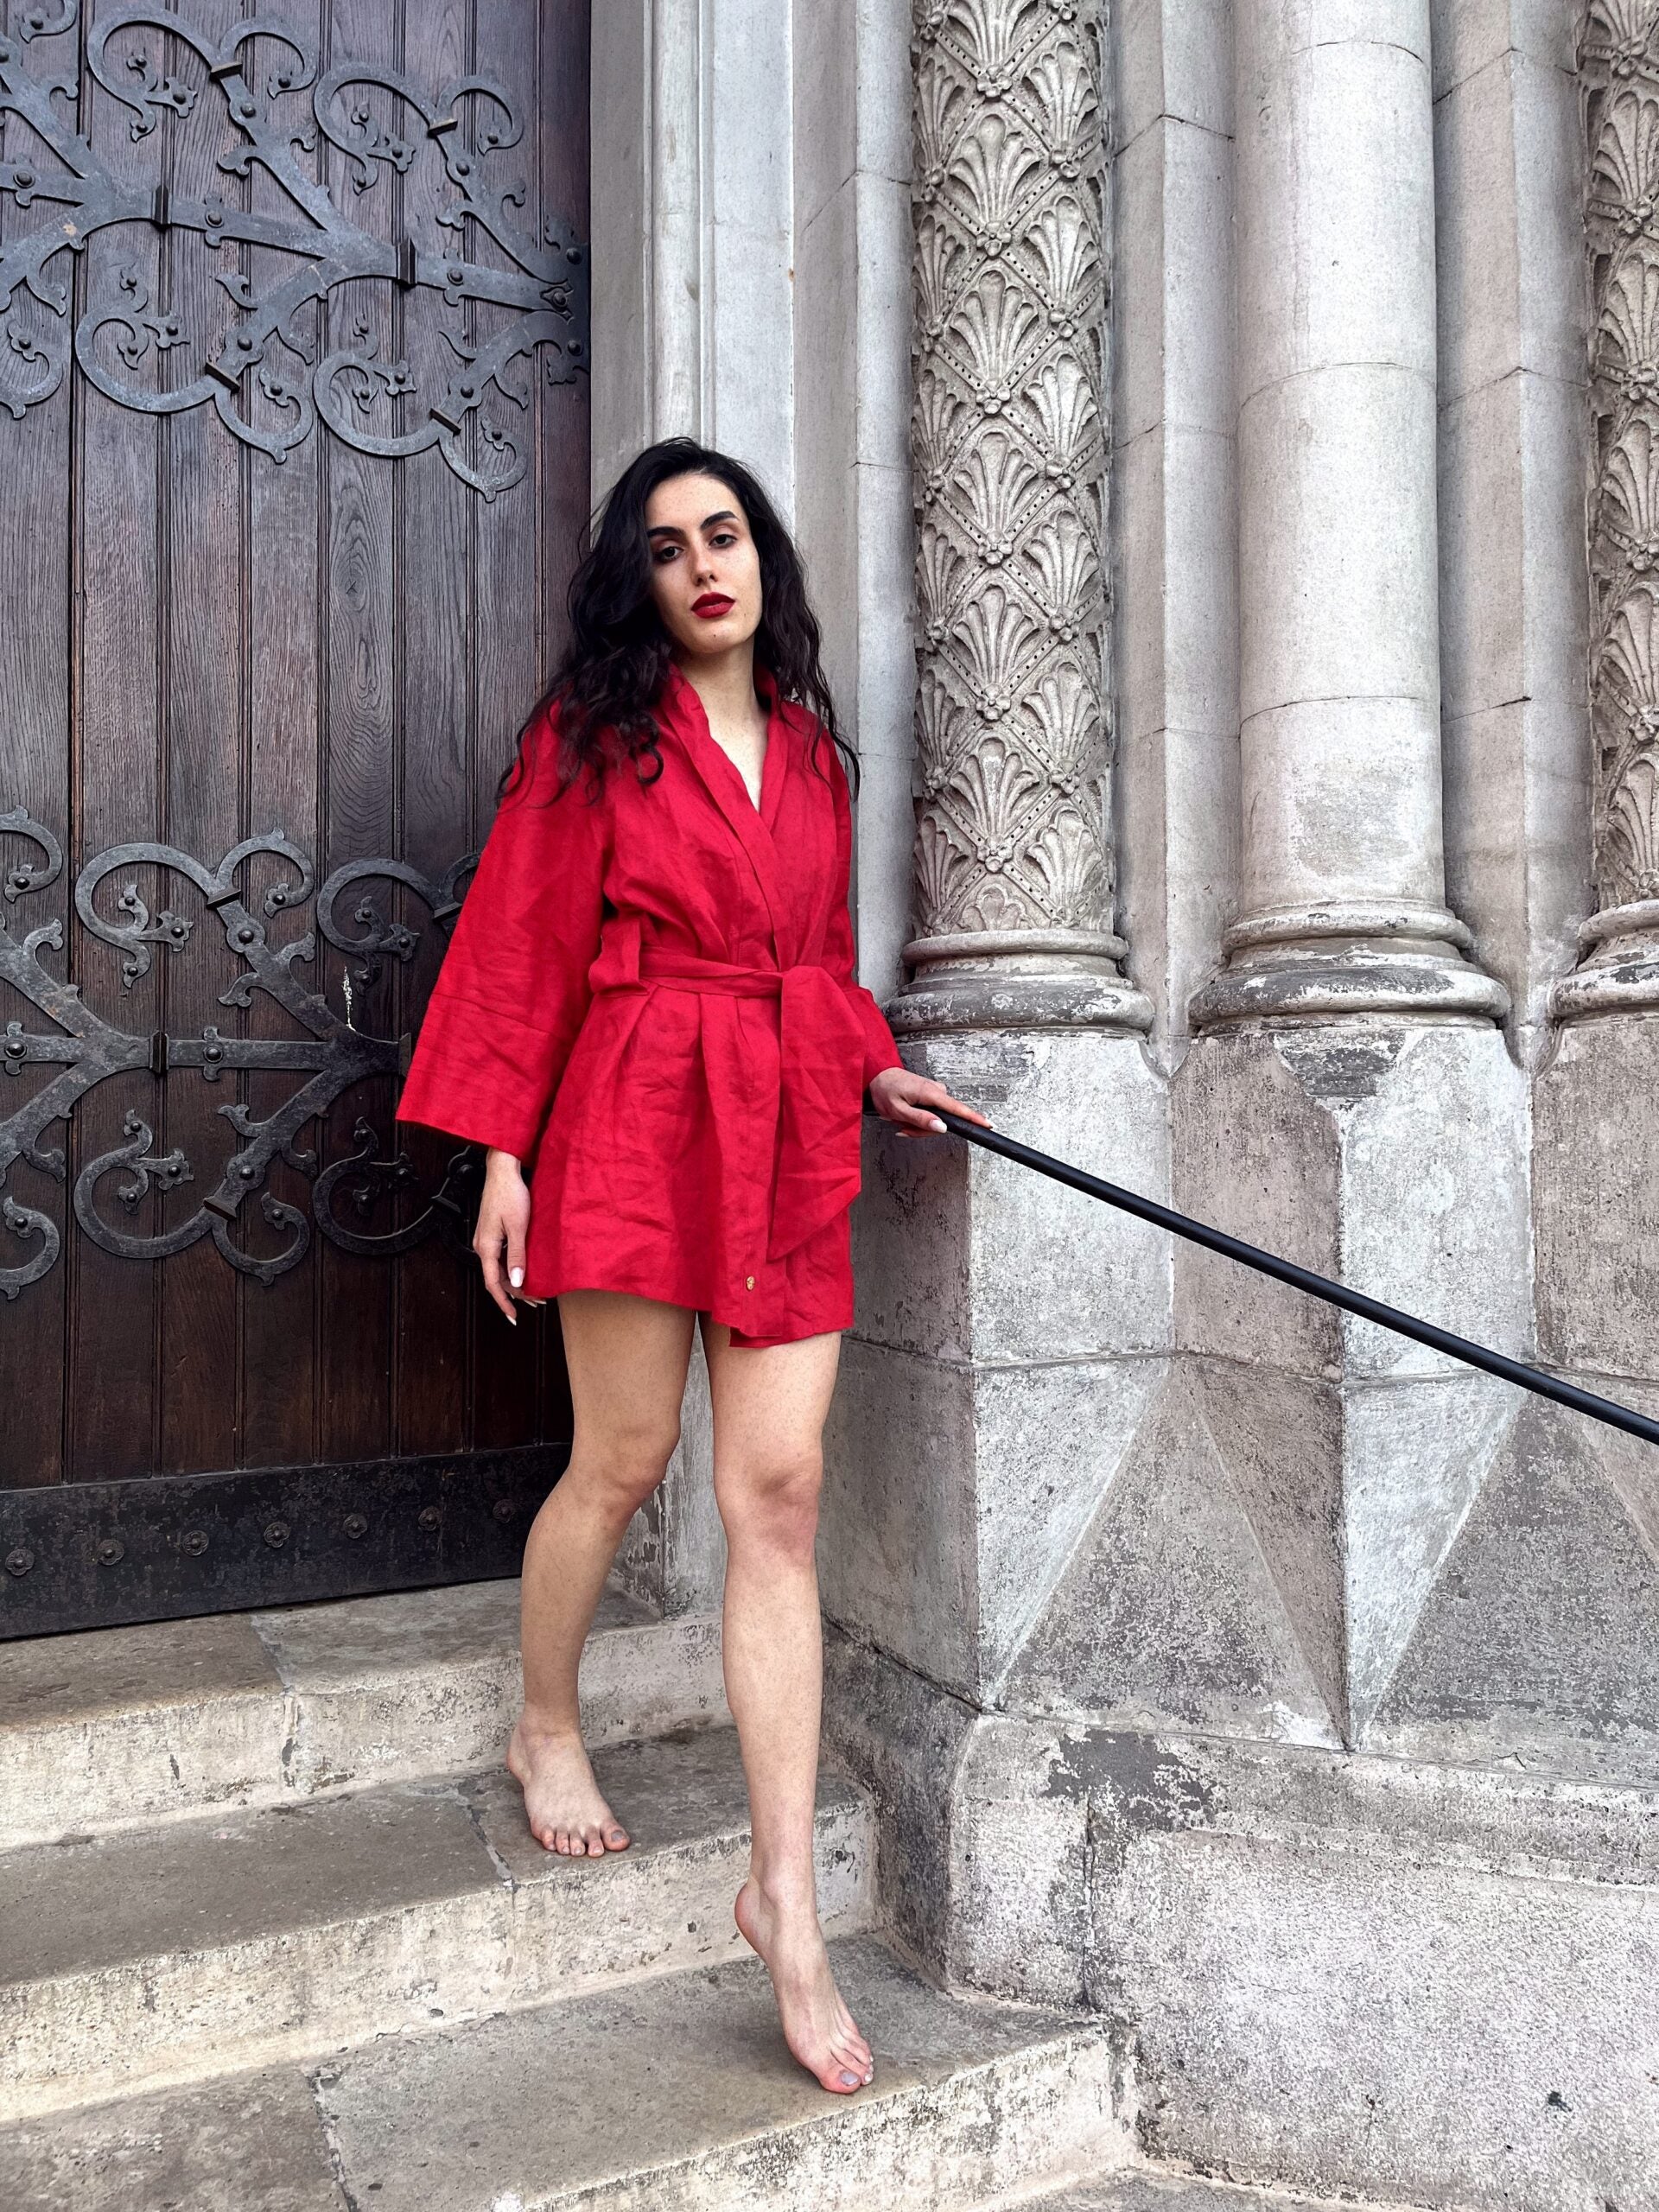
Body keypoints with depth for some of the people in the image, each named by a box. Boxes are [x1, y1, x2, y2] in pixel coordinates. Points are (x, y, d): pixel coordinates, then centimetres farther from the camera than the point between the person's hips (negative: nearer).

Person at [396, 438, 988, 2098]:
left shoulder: (809, 743, 17)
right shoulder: (593, 735, 3)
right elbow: (524, 942, -1)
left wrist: (871, 1070, 7)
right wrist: (504, 1152, -6)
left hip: (789, 1134, 4)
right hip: (639, 1119, -4)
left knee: (779, 1490, -2)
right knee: (623, 1460, 5)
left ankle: (784, 1892, 6)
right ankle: (545, 1732, 35)